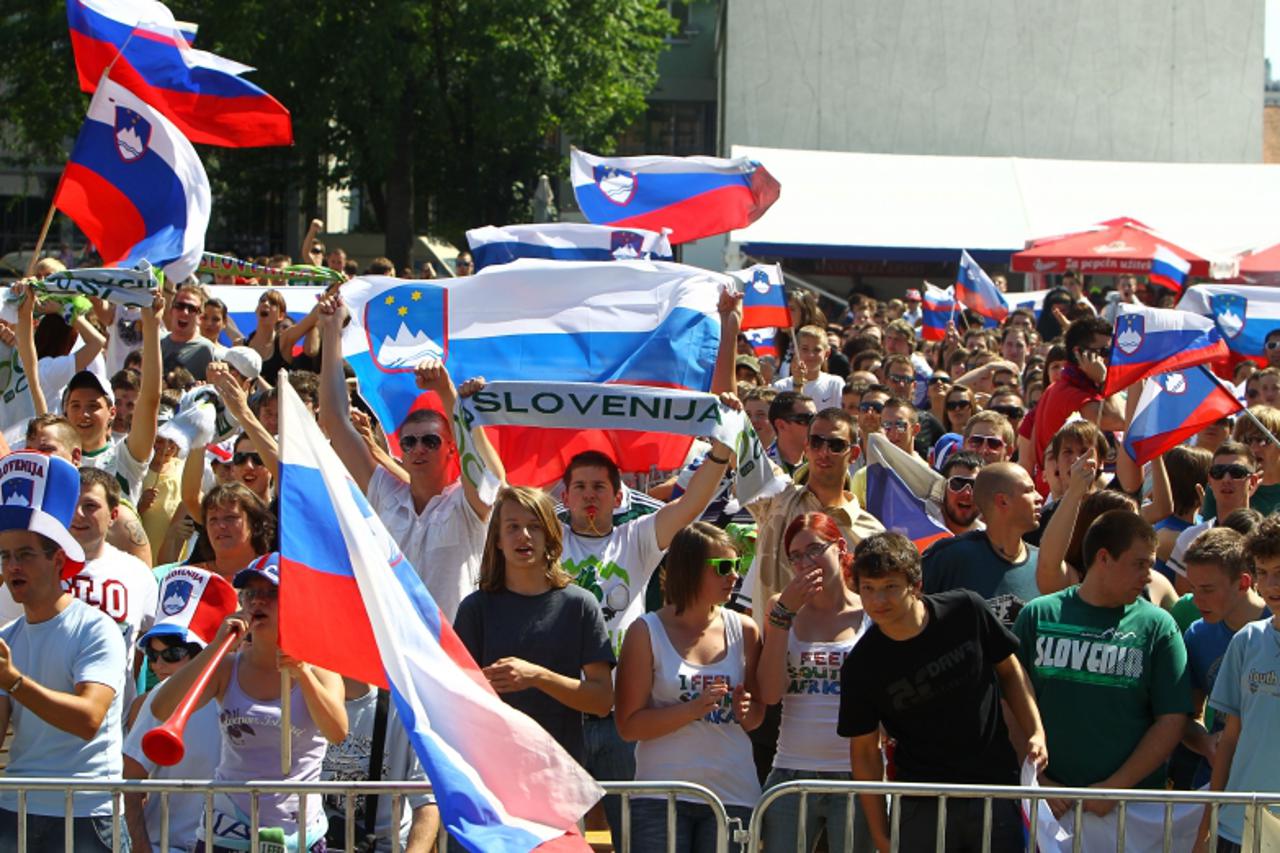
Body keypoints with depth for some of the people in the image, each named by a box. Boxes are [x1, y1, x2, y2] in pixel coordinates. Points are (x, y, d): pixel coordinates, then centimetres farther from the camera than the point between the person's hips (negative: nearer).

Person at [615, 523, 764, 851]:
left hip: (732, 795, 3)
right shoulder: (647, 632, 0)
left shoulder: (743, 631, 9)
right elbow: (629, 725, -7)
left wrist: (745, 710, -5)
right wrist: (694, 708, -18)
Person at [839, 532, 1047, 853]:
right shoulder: (861, 667, -9)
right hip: (920, 809, 0)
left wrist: (1036, 733, -4)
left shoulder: (966, 611, -8)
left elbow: (1009, 670, 8)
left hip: (996, 793, 0)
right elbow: (864, 750, -1)